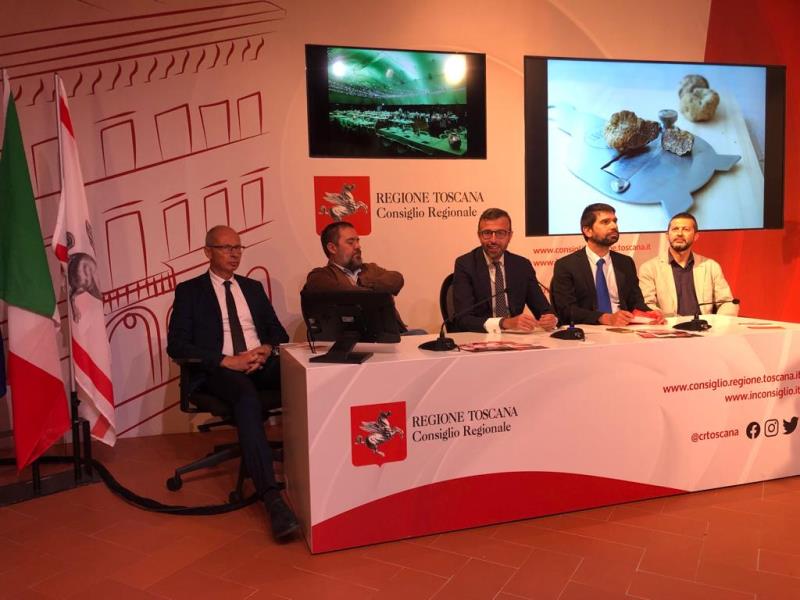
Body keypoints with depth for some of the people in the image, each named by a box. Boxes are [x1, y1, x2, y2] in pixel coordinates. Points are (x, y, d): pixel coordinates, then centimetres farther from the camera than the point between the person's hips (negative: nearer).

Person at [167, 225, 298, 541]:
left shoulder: (253, 287, 23)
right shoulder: (189, 290, 10)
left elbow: (278, 331, 20)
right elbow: (176, 345, -1)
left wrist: (267, 349, -5)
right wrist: (227, 361, -14)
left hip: (263, 362, 4)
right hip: (219, 371, -4)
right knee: (247, 398, -39)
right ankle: (272, 498, -43)